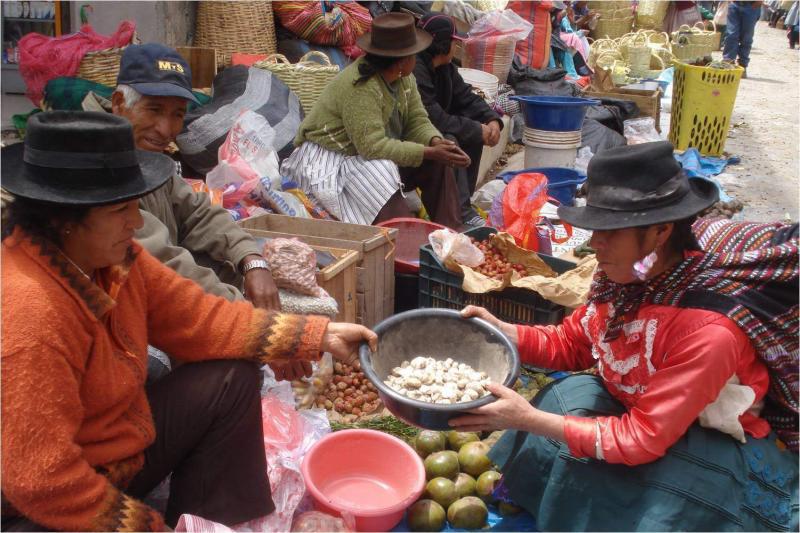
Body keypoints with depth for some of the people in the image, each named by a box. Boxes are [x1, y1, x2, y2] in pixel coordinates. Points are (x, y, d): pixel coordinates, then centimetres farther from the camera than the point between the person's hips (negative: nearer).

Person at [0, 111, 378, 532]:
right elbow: (39, 479, -29)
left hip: (123, 451, 9)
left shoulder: (114, 258, -6)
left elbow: (199, 319, -2)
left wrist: (321, 336, -6)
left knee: (230, 380, 4)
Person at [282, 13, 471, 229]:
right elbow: (372, 146, -34)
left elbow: (417, 120, -1)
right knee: (380, 173, -35)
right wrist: (428, 152, -33)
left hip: (372, 149, 8)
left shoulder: (404, 78, -3)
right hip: (331, 159, -8)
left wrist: (436, 142, -24)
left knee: (438, 163, -10)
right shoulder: (359, 87, -30)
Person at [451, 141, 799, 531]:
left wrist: (529, 419, -33)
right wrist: (497, 329, -14)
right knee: (567, 397, -13)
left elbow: (640, 440, -30)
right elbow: (570, 344, 2)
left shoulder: (707, 332, -34)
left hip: (717, 449, -7)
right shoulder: (623, 275, -14)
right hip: (638, 411, 7)